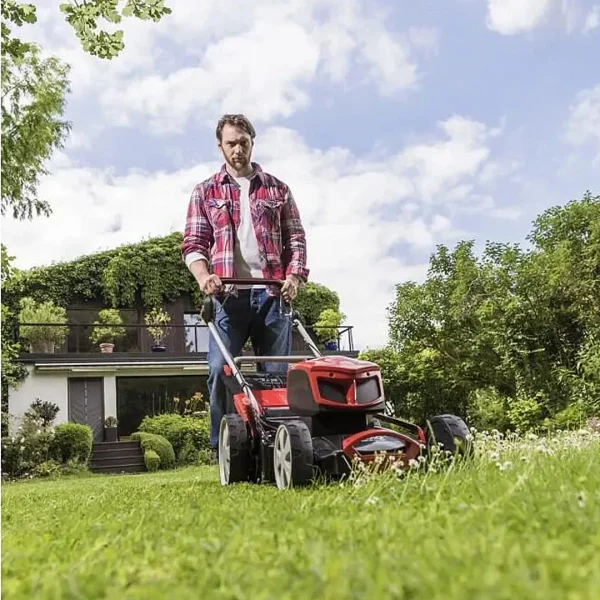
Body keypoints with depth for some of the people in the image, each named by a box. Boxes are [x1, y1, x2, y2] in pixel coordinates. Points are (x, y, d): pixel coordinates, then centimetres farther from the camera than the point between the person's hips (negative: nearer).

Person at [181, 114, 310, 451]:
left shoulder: (277, 190, 16)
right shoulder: (206, 192, 14)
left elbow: (296, 239, 13)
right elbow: (193, 243, 7)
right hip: (228, 293, -1)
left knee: (278, 373, 1)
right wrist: (204, 276, -13)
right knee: (220, 370, -9)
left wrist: (294, 275, -6)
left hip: (272, 292, 1)